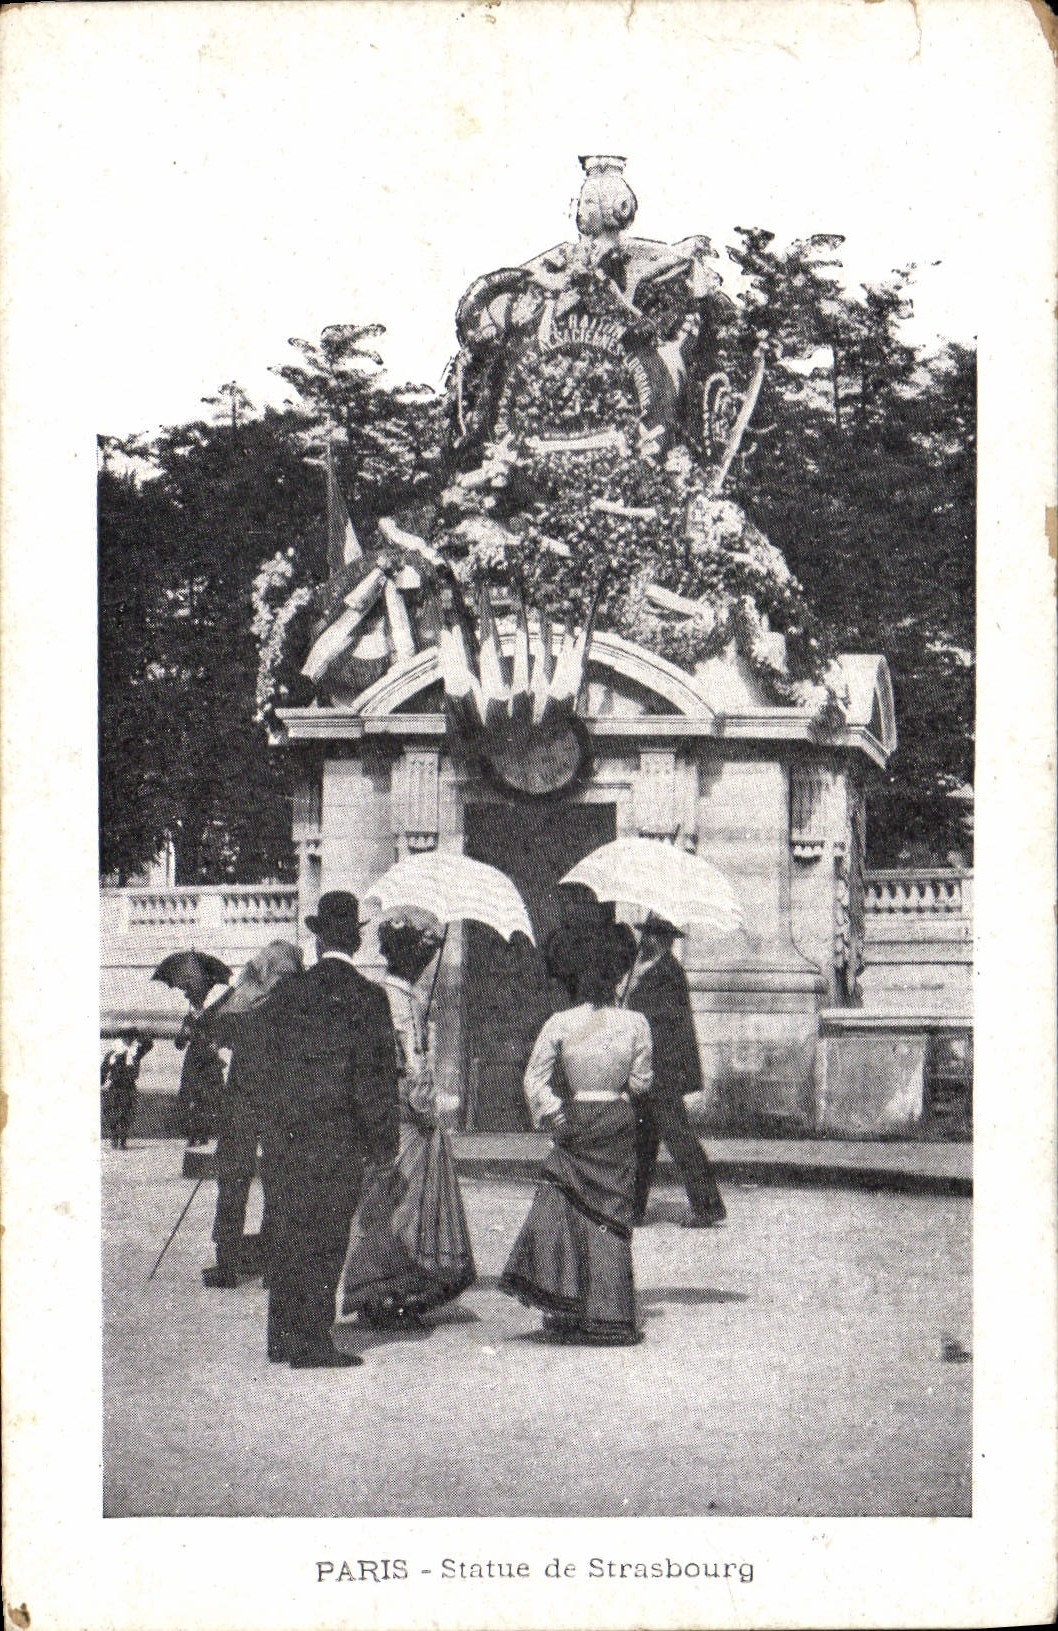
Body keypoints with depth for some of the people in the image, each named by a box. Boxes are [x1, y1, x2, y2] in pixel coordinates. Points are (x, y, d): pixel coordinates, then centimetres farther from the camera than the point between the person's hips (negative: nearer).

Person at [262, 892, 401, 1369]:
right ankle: (312, 1340, 0)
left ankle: (282, 1335, 18)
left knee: (286, 1233, 11)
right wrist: (385, 1142, 1)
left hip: (287, 1133, 4)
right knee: (325, 1237, 0)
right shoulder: (367, 999, -7)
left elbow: (271, 1066, 9)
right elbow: (375, 1076, -7)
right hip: (339, 1136, -4)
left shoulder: (285, 994, 6)